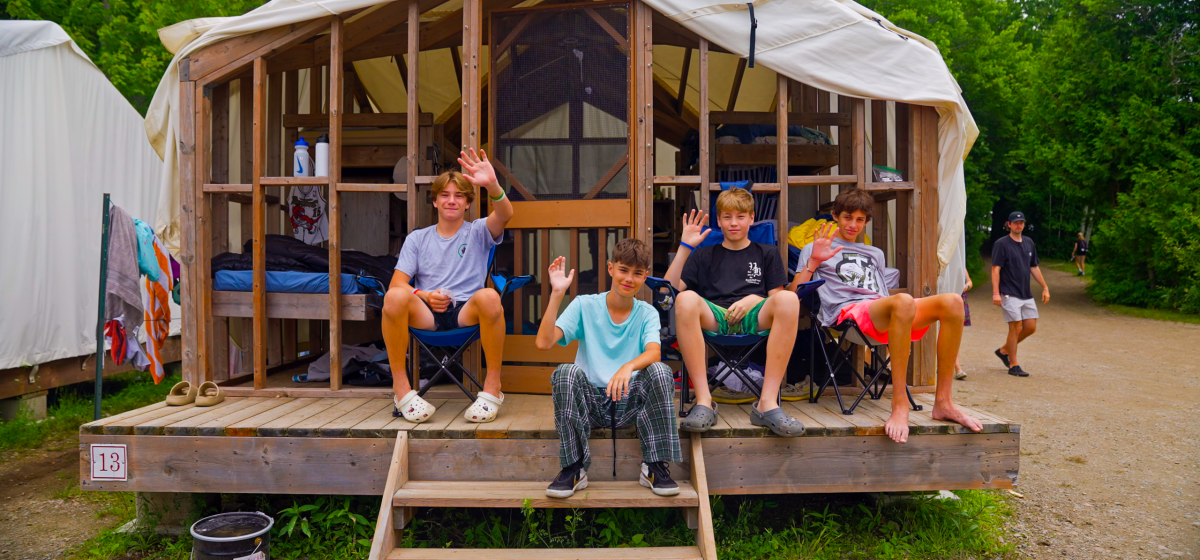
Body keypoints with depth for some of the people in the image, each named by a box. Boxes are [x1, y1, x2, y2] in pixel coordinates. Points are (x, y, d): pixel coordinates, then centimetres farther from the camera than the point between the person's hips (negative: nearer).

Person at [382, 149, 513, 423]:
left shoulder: (478, 232, 15)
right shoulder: (417, 238, 21)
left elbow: (505, 215, -8)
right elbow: (398, 282, 11)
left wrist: (492, 185, -30)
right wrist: (424, 296, -10)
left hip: (467, 313, -1)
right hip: (426, 314, 1)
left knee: (489, 297, -36)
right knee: (394, 296, -32)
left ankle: (493, 386, -21)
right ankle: (400, 386, -18)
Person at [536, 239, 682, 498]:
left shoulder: (647, 313, 5)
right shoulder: (585, 305, 2)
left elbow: (653, 352, -17)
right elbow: (544, 342, -12)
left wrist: (628, 366, -39)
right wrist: (557, 294, -19)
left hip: (631, 402, 0)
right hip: (590, 400, 0)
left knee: (660, 371, -27)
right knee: (566, 372, -30)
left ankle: (655, 465, -16)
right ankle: (574, 468, -18)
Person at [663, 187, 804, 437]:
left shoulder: (767, 253, 26)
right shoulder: (704, 255, 25)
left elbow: (777, 297, 14)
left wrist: (753, 299, -6)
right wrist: (685, 247, 7)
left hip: (754, 319, 0)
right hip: (715, 318, 0)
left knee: (788, 299, -33)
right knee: (687, 299, -35)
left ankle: (768, 402, -35)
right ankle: (704, 402, -35)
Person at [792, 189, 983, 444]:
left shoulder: (875, 254, 39)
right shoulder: (813, 249, 23)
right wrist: (813, 263, -2)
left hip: (883, 313, 6)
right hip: (847, 310, -5)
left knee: (952, 301, -23)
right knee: (903, 301, -39)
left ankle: (943, 402, -22)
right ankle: (899, 404, -39)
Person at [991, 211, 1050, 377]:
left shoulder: (1029, 243, 14)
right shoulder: (1001, 244, -6)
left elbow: (1034, 267, 21)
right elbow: (995, 269, -11)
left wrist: (1045, 287, 18)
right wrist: (995, 292, -19)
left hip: (1026, 294, 7)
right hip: (1010, 294, -7)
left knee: (1031, 327, 5)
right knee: (1016, 327, -8)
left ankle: (1004, 350, 23)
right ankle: (1013, 366, 2)